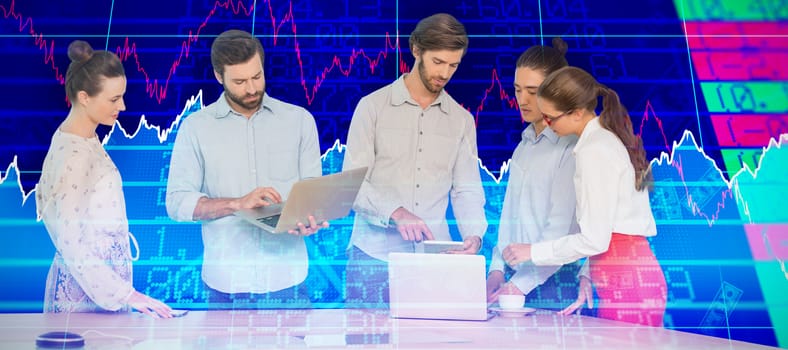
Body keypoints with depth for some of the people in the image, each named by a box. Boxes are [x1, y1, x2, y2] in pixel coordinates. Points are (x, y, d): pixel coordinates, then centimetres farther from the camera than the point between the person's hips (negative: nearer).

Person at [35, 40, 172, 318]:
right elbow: (71, 243, -22)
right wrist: (125, 294, -21)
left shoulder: (86, 140, 5)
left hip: (99, 280, 9)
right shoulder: (74, 155, -21)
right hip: (86, 293, -9)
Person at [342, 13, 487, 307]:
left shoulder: (462, 119, 10)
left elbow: (467, 189, 8)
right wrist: (396, 213, -22)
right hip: (374, 255, -2)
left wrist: (473, 234, -10)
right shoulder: (373, 106, 0)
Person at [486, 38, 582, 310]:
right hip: (515, 279, 6)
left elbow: (561, 226, -15)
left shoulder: (571, 146, -11)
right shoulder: (524, 145, 13)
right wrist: (497, 269, 6)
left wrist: (522, 283, -16)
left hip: (553, 282, -6)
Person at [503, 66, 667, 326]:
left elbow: (594, 239, -15)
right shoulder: (612, 138, 15)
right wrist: (589, 278, 16)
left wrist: (533, 252, -5)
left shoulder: (594, 151, -13)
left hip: (624, 282, -9)